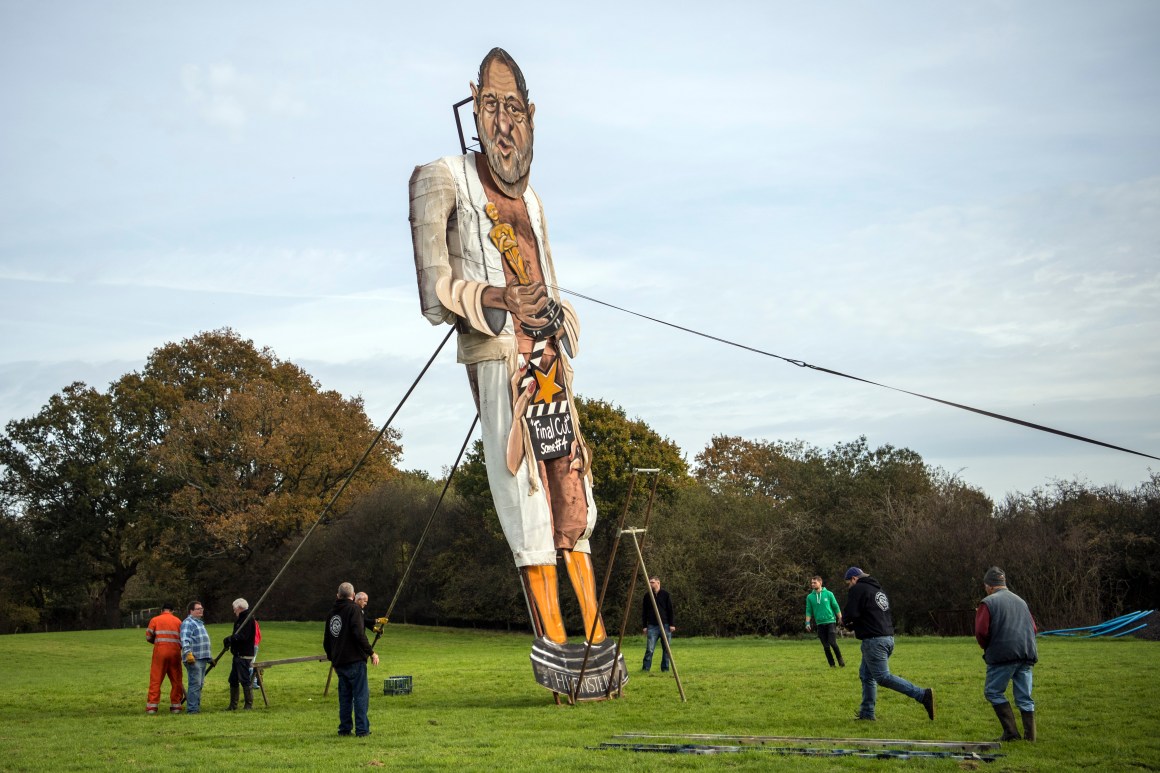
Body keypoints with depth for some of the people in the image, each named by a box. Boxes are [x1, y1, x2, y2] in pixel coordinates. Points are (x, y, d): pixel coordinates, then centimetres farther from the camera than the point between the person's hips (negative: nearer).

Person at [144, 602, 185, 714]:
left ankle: (152, 706, -4)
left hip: (160, 651, -1)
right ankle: (176, 706, 10)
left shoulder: (155, 620, 6)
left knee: (155, 680, 0)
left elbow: (148, 637, 1)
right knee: (176, 680, 9)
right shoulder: (178, 621, 12)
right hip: (175, 652, 1)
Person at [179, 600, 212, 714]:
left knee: (200, 684, 11)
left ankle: (197, 706, 16)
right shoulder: (188, 623, -8)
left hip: (203, 659, 10)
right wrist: (188, 653, -33)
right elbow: (185, 640, -21)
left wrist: (210, 657, 33)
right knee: (195, 684, -12)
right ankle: (192, 708, -11)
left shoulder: (200, 623, 24)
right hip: (193, 659, -10)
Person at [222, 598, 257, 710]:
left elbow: (243, 636, -24)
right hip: (238, 654, 10)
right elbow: (237, 636, 15)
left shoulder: (248, 619, -14)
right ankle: (233, 705, 20)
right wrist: (230, 639, -4)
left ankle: (249, 705, -1)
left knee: (245, 680, -7)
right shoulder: (240, 619, 19)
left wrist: (230, 639, -18)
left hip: (244, 655, -10)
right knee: (233, 680, 13)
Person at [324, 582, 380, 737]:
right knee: (361, 695, -3)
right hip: (354, 660, -7)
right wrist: (371, 653, -11)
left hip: (339, 662, 7)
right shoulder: (354, 609, -7)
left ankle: (345, 728, 11)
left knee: (344, 695, 12)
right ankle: (362, 729, -6)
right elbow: (359, 634, -18)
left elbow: (326, 640, 21)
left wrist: (332, 657, 31)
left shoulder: (332, 612, 15)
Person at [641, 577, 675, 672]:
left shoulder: (665, 595, 4)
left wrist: (671, 624, -2)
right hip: (652, 626, 0)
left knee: (666, 649, 3)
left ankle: (665, 668, 11)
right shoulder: (647, 596, 9)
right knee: (649, 649, -8)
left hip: (665, 625, 0)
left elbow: (670, 610, 4)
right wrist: (644, 626, 4)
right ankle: (645, 668, -4)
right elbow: (644, 612, 11)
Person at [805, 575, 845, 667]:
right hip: (819, 623, 3)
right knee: (826, 646, 3)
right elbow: (809, 611, 7)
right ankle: (831, 664, 11)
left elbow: (836, 607, 2)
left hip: (830, 621, -3)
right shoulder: (810, 597, 4)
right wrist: (807, 623, -1)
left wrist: (840, 619, -1)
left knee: (832, 643, -13)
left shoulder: (828, 594, -1)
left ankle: (840, 660, 5)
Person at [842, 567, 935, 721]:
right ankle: (867, 713, 17)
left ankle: (923, 695, -19)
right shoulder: (878, 590, 23)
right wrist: (855, 623, 19)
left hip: (874, 640, -10)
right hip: (888, 637, 10)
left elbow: (850, 615, -15)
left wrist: (845, 621, 9)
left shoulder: (858, 589, -5)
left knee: (883, 677, -11)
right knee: (866, 674, 17)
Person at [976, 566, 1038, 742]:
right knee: (1024, 697, 9)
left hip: (1004, 655, -6)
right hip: (1028, 654, 6)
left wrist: (987, 649, 10)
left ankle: (1011, 732, -2)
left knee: (993, 692, 6)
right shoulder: (1021, 601, 19)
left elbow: (981, 632, -8)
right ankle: (1030, 735, 5)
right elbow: (1033, 628, 19)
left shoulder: (988, 602, -1)